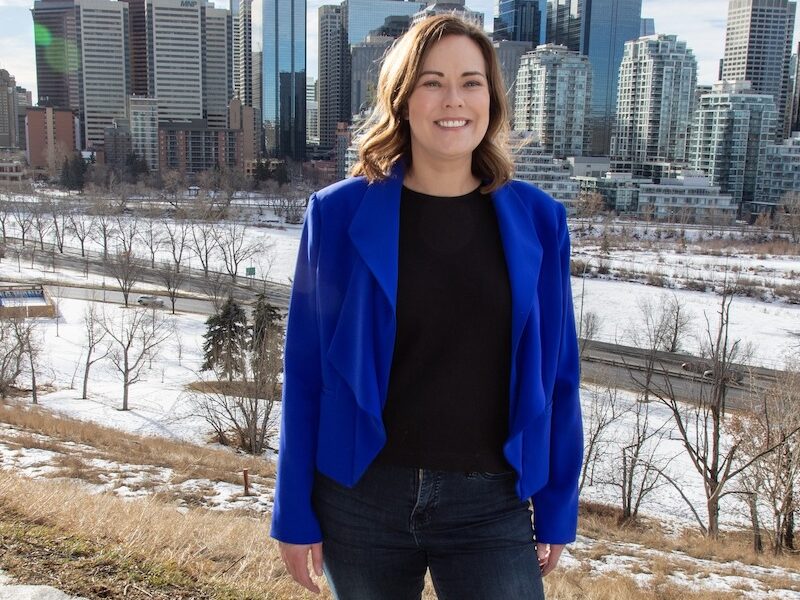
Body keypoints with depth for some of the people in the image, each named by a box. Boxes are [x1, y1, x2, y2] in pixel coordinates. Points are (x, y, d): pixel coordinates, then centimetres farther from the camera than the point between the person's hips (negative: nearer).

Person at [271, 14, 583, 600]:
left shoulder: (538, 221, -1)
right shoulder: (339, 215, -6)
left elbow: (556, 374, 4)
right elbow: (306, 372, -3)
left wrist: (557, 508, 5)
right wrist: (295, 513, -1)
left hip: (491, 506, 1)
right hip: (361, 499, 0)